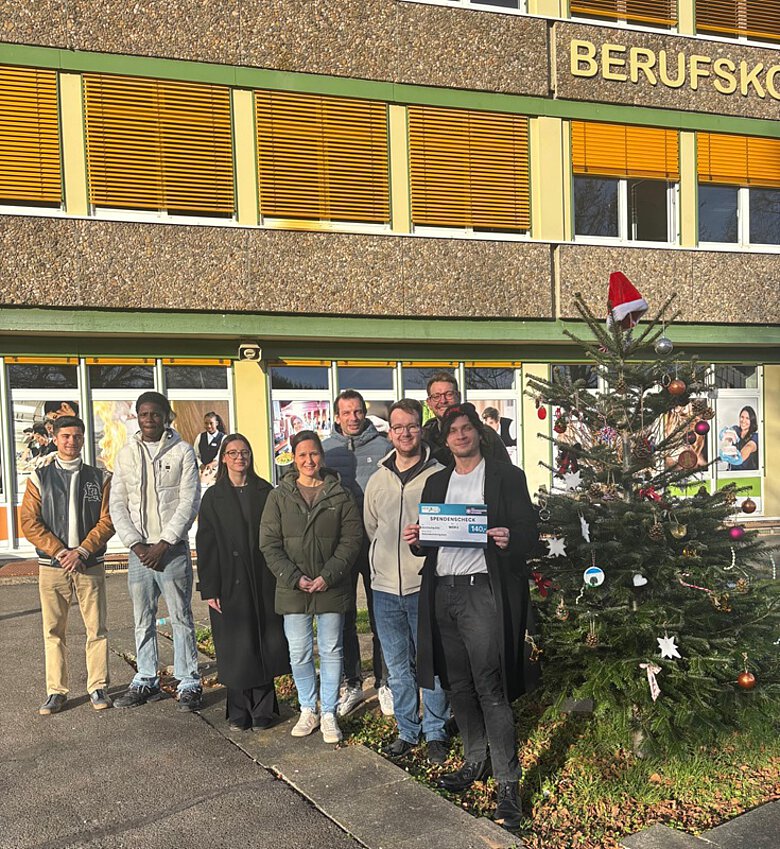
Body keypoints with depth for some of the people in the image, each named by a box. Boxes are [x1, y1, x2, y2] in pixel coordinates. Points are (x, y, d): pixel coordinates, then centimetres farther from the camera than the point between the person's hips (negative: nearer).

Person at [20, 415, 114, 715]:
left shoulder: (99, 478, 6)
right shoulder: (39, 478, 6)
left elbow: (107, 521, 0)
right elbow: (30, 524, -1)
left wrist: (82, 552, -12)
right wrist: (60, 552, -11)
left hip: (90, 565, 0)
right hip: (51, 566, 0)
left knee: (96, 628, 2)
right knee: (53, 631, 5)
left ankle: (98, 687, 13)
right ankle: (56, 691, 14)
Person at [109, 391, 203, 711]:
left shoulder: (182, 451, -1)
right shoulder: (126, 453, 8)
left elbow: (190, 502, -7)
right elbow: (117, 505, 6)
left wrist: (163, 544, -12)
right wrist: (136, 543, -6)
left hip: (173, 548, -3)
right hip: (138, 549, 3)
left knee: (181, 618, 1)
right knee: (142, 620, 11)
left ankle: (189, 684, 9)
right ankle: (146, 681, 22)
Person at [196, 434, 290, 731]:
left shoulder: (265, 492, 7)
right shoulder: (213, 497, 4)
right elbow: (206, 545, 0)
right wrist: (209, 589, -6)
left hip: (263, 581, 1)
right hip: (230, 583, -1)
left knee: (265, 645, 4)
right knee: (236, 649, 3)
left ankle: (263, 710, 15)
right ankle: (239, 712, 16)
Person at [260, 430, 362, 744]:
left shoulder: (340, 495, 0)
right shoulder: (279, 497, 2)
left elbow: (352, 539, -3)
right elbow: (269, 544, -1)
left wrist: (328, 577, -13)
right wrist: (295, 578, -11)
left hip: (331, 588, -1)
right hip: (292, 589, 1)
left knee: (331, 651, 8)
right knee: (299, 653, 8)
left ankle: (329, 713, 21)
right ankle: (308, 710, 26)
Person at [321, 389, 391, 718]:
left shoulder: (383, 447, -1)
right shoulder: (325, 449, 6)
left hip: (377, 542, -2)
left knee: (381, 619, 5)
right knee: (344, 620, 10)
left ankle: (384, 683, 18)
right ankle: (353, 684, 23)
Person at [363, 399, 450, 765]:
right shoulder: (377, 480, 9)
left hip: (425, 586, -4)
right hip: (385, 587, 4)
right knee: (398, 667, 13)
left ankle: (435, 732, 22)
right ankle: (407, 731, 28)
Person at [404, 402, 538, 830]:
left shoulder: (506, 476, 2)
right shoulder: (436, 482, 17)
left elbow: (529, 531, -3)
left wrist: (509, 539, -24)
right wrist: (417, 540, -3)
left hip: (482, 590, -5)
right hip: (442, 591, 6)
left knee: (490, 689, -8)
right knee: (458, 686, 13)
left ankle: (507, 784, 1)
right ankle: (476, 761, 29)